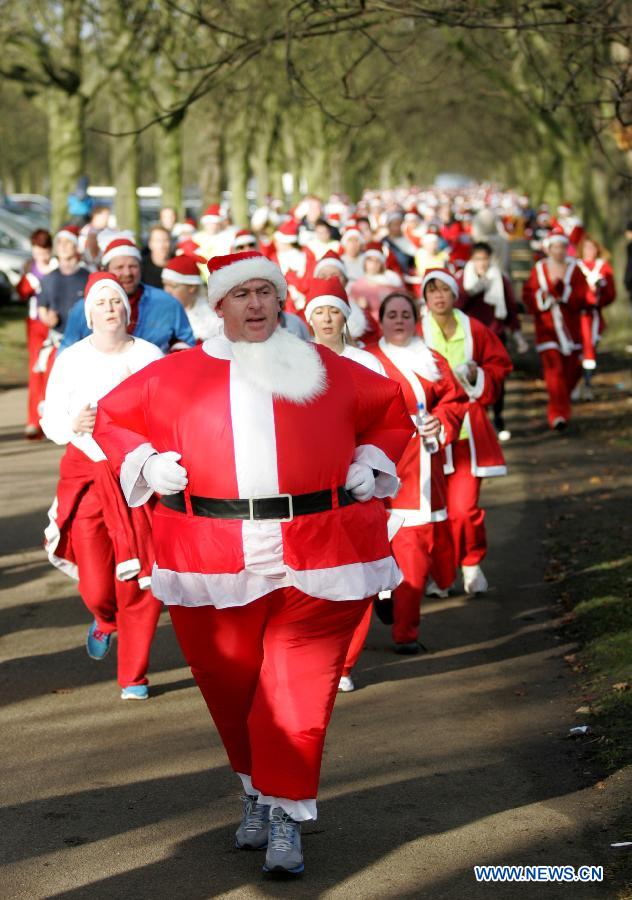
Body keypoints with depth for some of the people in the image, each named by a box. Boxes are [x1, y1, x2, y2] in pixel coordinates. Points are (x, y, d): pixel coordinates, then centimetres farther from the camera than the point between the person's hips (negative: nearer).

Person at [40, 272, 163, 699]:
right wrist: (74, 424, -17)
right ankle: (106, 620, 38)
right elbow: (51, 421, 3)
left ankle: (134, 675, 14)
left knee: (141, 584, -4)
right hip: (87, 475, 0)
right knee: (96, 587, -1)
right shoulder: (71, 359, -1)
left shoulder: (149, 356, -1)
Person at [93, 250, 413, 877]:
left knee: (300, 688, -6)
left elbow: (392, 414, 23)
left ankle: (284, 816, 3)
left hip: (317, 563, -1)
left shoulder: (329, 372, 9)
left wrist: (371, 464, 7)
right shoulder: (176, 375, 8)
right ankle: (256, 789, 31)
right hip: (213, 562, 1)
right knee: (230, 685, 9)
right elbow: (111, 418, 19)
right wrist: (147, 464, 3)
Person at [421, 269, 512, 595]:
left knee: (465, 506, -6)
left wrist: (478, 376, -5)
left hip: (468, 430, 1)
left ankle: (471, 563, 17)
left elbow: (500, 366, 14)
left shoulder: (475, 331, 3)